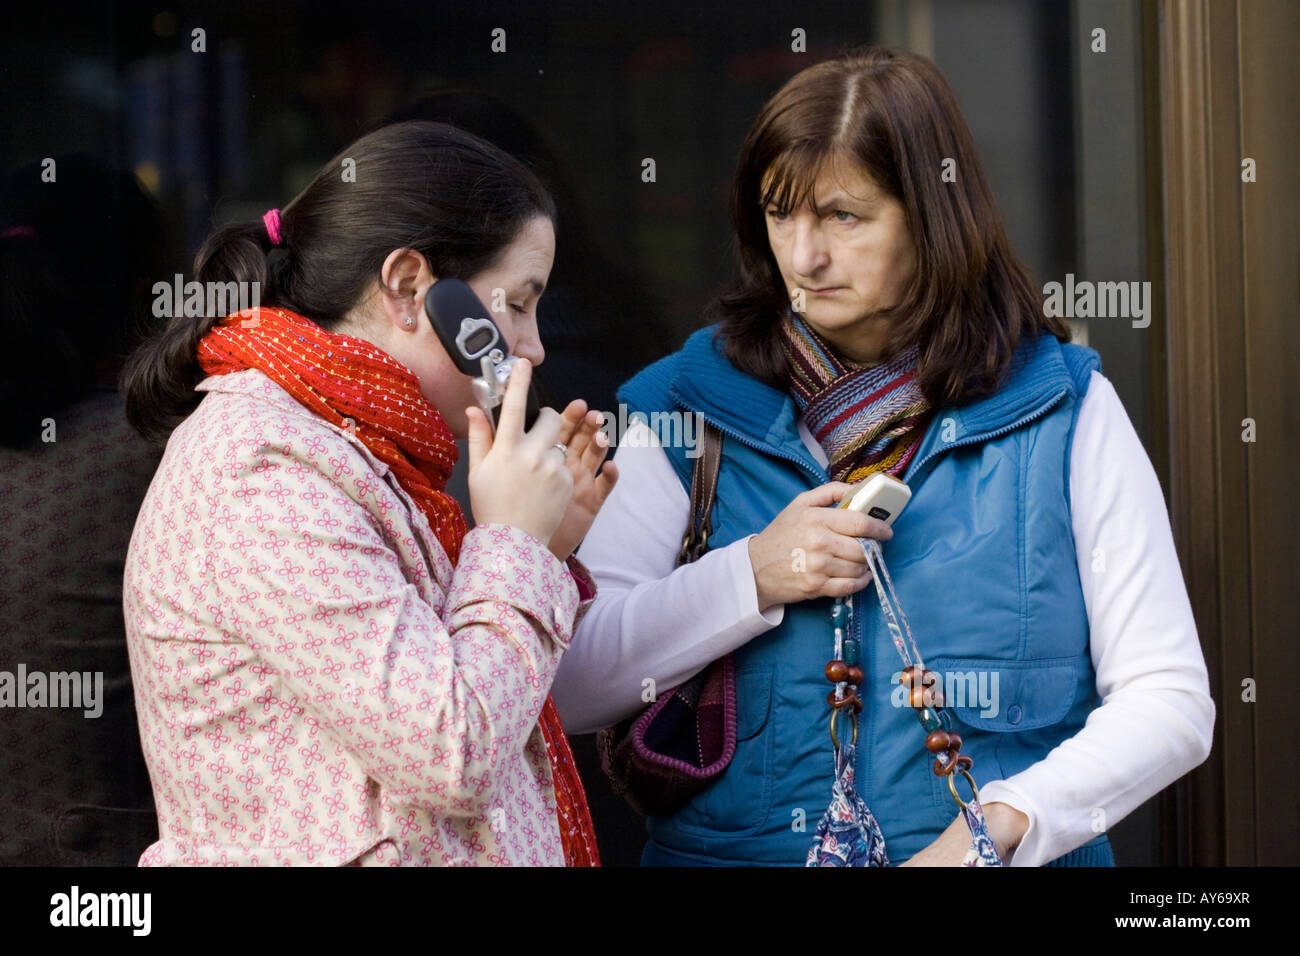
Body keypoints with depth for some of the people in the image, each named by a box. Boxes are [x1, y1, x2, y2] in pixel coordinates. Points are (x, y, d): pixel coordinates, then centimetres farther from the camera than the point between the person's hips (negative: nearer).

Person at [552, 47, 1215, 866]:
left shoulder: (1064, 411, 3)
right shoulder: (689, 408, 6)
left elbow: (1169, 702, 0)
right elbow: (562, 685, 0)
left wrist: (1002, 823, -13)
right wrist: (750, 578, -10)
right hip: (733, 848, 2)